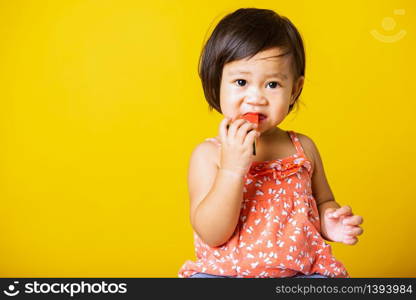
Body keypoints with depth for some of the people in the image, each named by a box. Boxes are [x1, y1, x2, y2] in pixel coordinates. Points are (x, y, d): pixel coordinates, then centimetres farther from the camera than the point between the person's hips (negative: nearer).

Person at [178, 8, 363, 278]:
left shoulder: (303, 148, 5)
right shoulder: (209, 155, -4)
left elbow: (323, 202, 20)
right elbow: (211, 234, -12)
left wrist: (330, 222, -4)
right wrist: (232, 168, -22)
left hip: (300, 270, 2)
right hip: (223, 272, -1)